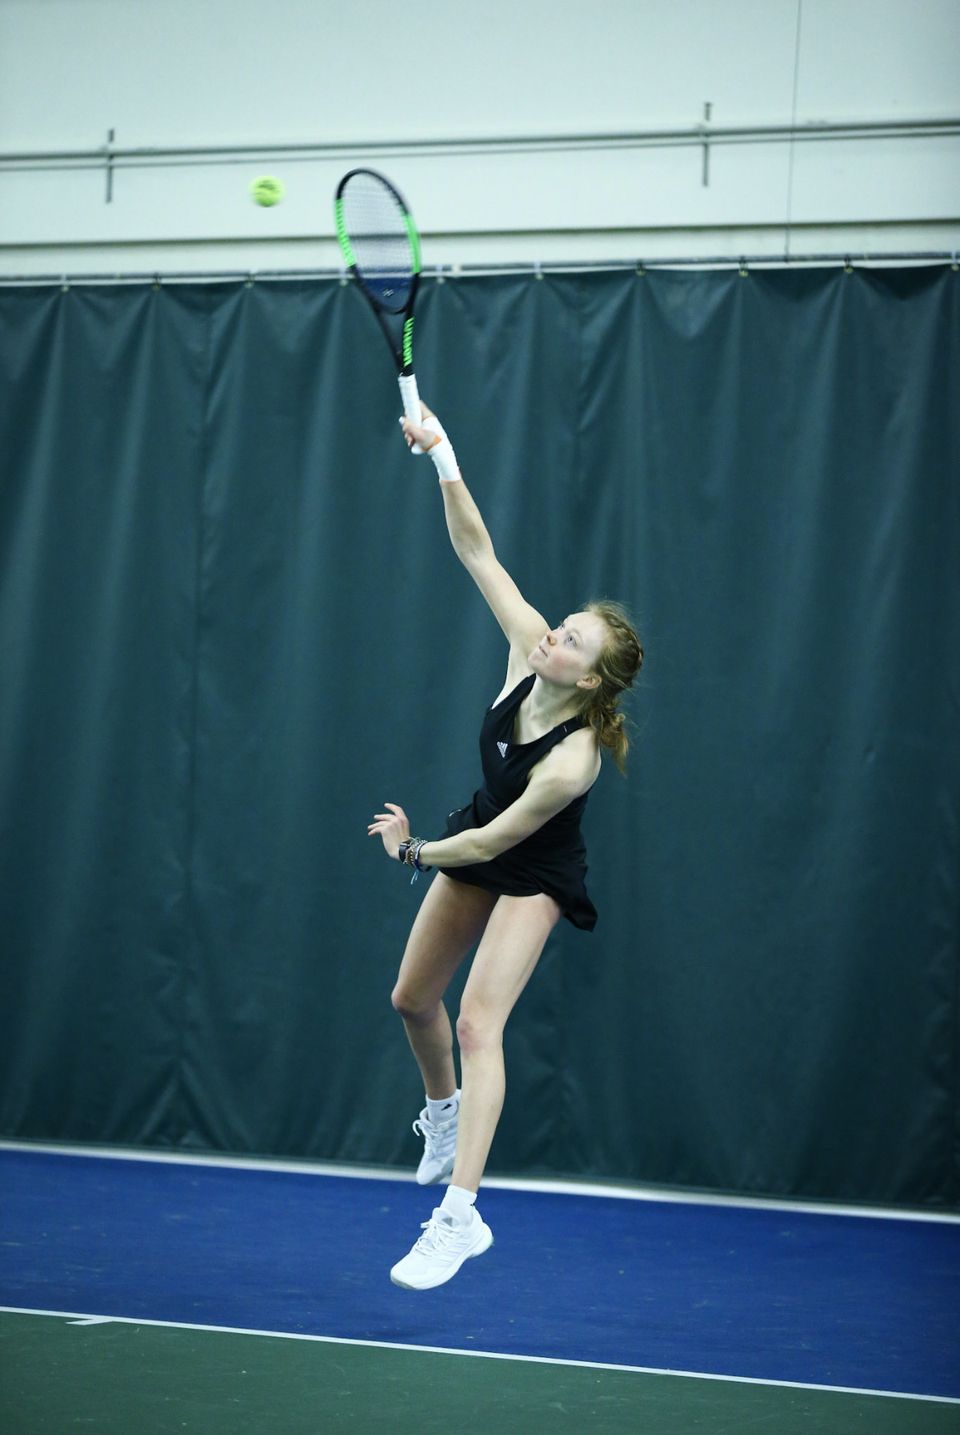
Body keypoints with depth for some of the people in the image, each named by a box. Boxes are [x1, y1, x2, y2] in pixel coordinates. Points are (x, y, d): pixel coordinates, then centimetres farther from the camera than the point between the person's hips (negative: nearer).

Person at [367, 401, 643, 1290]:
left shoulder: (572, 760, -36)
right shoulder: (528, 650, -20)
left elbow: (492, 843, -27)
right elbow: (476, 551, -17)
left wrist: (412, 852, -12)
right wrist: (444, 464, -29)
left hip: (533, 876, -7)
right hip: (474, 851, 7)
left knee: (479, 1021, -22)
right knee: (413, 1000, 17)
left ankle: (461, 1217, -27)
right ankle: (445, 1110, 49)